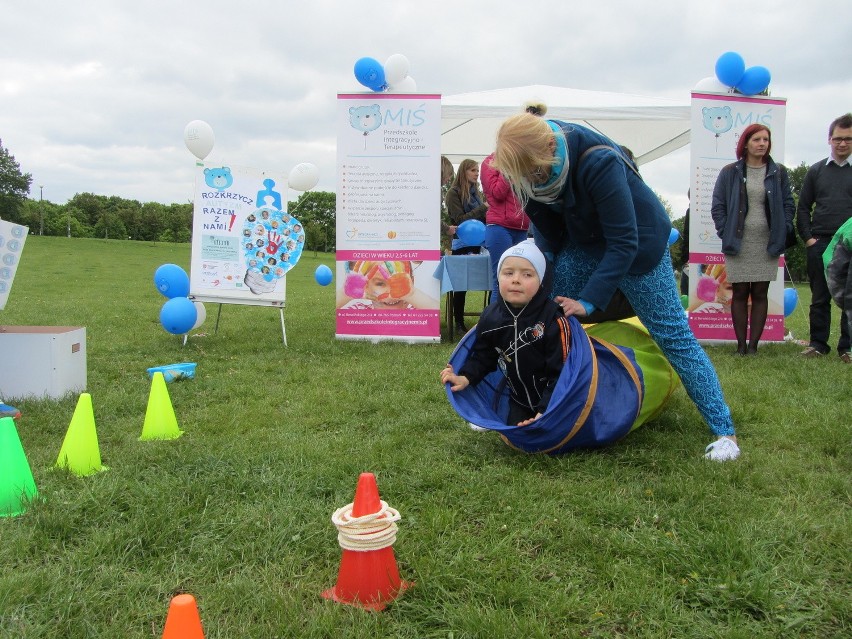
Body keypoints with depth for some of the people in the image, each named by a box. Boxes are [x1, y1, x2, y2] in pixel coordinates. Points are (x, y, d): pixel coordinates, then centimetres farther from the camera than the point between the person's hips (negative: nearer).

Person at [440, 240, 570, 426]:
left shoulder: (553, 320, -26)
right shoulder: (490, 317, -11)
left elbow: (560, 372, -22)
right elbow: (483, 356, 3)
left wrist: (546, 411, -27)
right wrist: (466, 378, -13)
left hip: (553, 400, -4)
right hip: (519, 399, 4)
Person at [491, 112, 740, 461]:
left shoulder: (599, 163, -37)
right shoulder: (527, 164, -17)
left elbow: (624, 243, -32)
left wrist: (589, 300, -32)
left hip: (638, 240, -6)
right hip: (582, 241, 6)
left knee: (673, 336, -5)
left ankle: (723, 430, 5)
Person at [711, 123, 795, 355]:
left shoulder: (778, 173, 6)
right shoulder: (730, 172, 2)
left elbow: (789, 204, 9)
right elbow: (717, 206, 3)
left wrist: (782, 232, -2)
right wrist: (726, 232, -6)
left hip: (768, 244, 1)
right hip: (738, 243, -1)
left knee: (760, 294, 3)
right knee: (739, 294, 2)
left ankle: (753, 345, 9)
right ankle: (741, 345, 9)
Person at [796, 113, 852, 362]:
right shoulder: (816, 171, 9)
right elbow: (803, 207, 10)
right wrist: (808, 238, 0)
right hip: (820, 243, 1)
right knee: (819, 298, 6)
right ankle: (818, 344, 13)